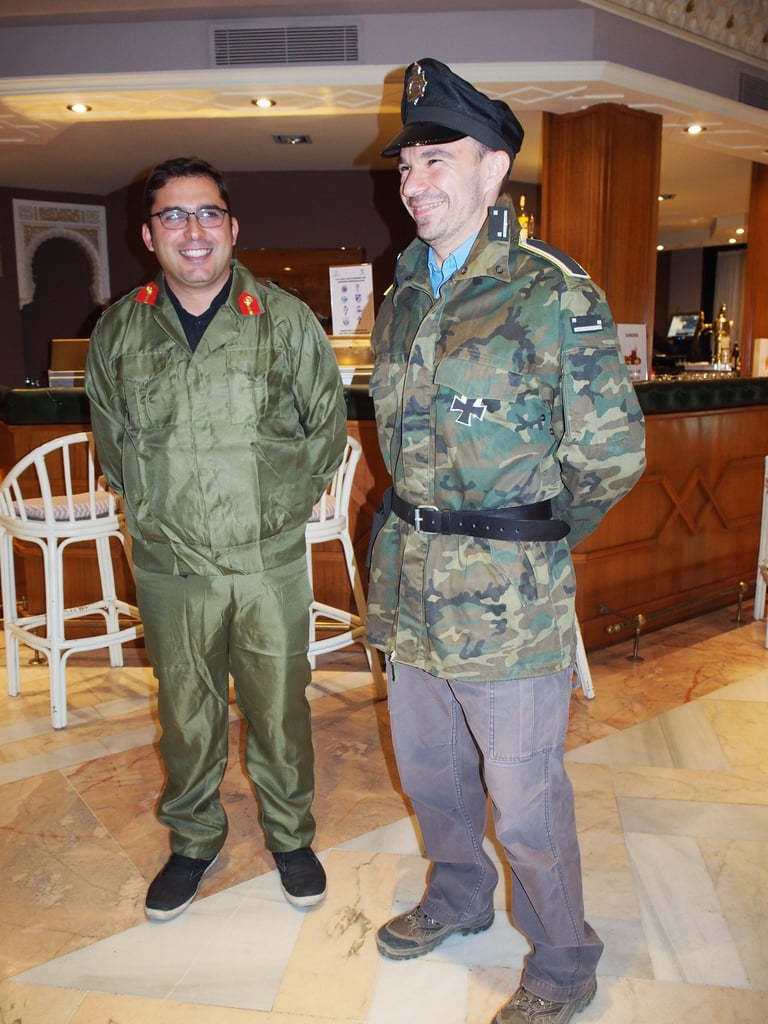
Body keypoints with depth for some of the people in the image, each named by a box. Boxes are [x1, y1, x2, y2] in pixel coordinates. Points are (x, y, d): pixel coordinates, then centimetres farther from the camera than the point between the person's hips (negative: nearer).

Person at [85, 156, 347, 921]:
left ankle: (290, 837, 37)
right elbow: (111, 441, 14)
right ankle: (193, 842, 39)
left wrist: (281, 507, 3)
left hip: (271, 564, -1)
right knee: (186, 716, 16)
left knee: (279, 712, 12)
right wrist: (155, 512, 8)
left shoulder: (287, 321, -3)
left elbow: (328, 426, 6)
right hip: (170, 569, 1)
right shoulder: (118, 333, 2)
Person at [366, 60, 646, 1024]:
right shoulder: (402, 298, 8)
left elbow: (613, 455, -11)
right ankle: (457, 896, 50)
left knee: (524, 797, 8)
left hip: (508, 599, -6)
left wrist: (531, 544, -1)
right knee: (427, 765, 23)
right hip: (409, 583, 7)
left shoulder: (555, 295, -13)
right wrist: (421, 528, 13)